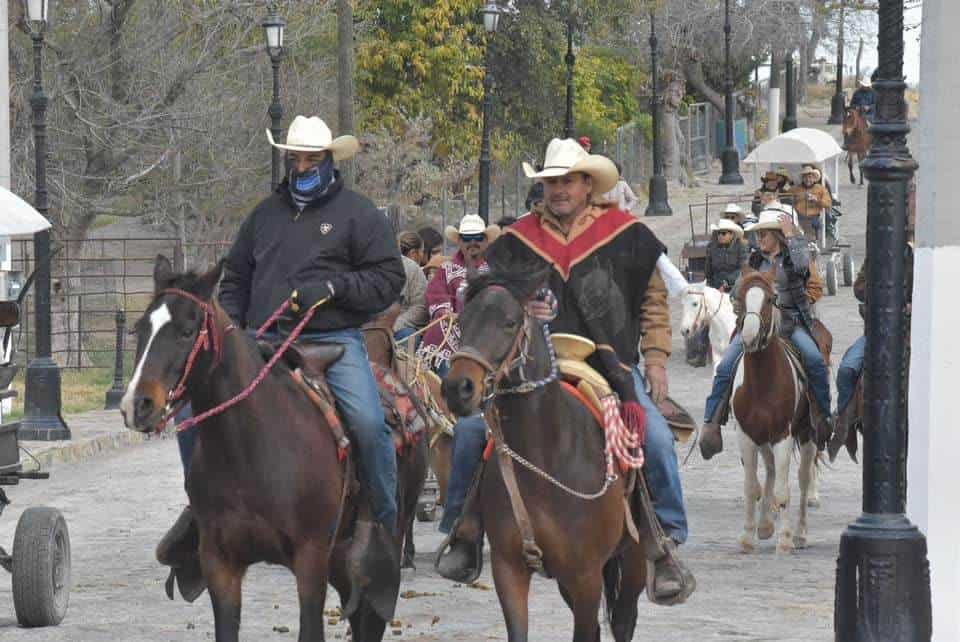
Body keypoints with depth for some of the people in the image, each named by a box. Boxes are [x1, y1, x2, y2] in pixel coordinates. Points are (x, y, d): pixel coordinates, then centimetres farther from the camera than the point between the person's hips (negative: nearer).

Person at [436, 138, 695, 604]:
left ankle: (668, 540, -9)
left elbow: (653, 300, 9)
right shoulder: (519, 240, 8)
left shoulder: (627, 236, 3)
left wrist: (655, 359, 1)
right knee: (472, 430, -16)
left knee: (656, 438, -23)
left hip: (609, 368, -1)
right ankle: (462, 530, 1)